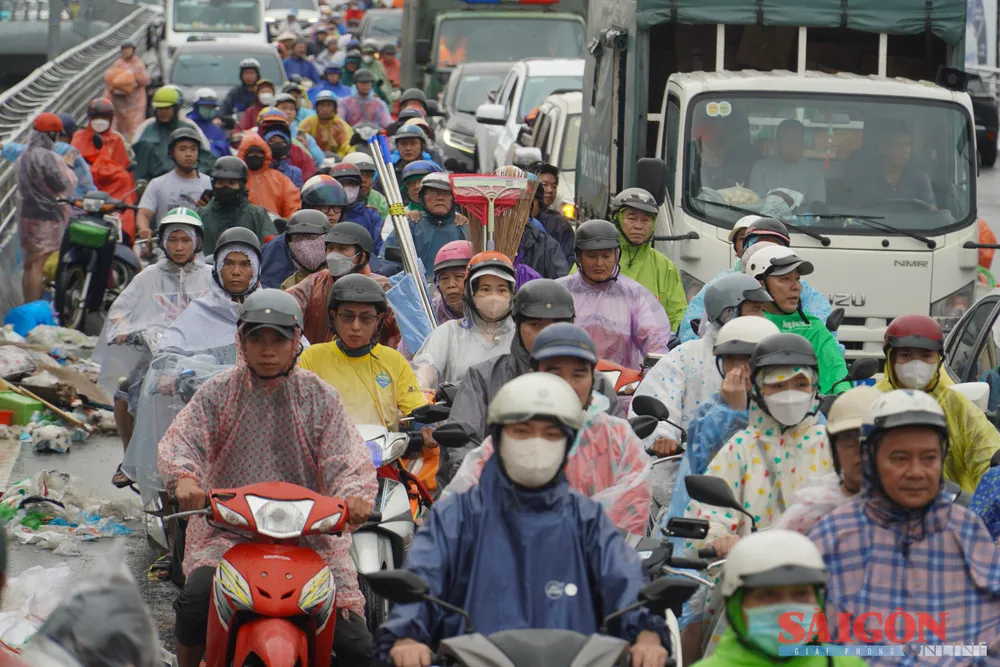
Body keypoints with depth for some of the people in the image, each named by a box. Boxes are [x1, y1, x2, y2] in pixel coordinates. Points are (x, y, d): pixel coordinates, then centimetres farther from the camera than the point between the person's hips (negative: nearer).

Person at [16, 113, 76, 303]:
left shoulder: (24, 156, 13)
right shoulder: (48, 157, -17)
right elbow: (64, 185, -18)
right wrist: (67, 166, -3)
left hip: (26, 215, 9)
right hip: (47, 217, -9)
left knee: (29, 265, 14)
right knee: (40, 266, -9)